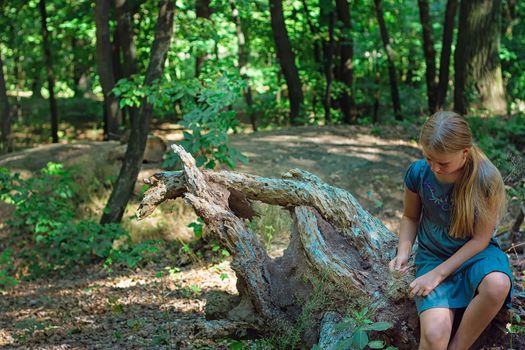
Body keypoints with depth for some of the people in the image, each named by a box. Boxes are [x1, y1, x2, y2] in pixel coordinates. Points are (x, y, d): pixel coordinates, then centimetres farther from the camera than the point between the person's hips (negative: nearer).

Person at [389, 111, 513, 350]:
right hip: (433, 255, 0)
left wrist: (438, 274, -17)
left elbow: (480, 239, -13)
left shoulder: (486, 178, -19)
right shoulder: (418, 172, -13)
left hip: (474, 252, 0)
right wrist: (403, 253, -12)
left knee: (497, 284, -38)